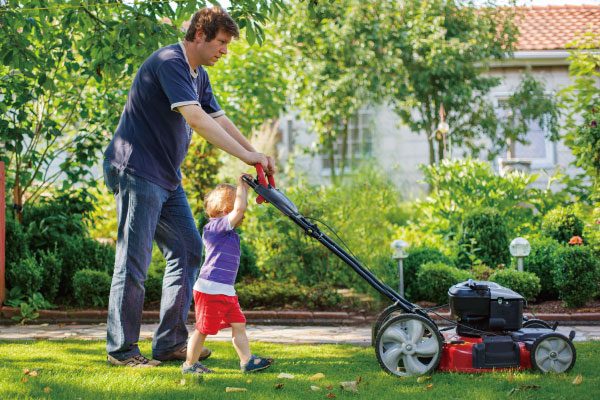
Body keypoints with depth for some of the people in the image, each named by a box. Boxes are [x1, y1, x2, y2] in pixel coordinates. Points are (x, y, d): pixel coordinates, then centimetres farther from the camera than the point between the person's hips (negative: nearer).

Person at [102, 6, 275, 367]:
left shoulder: (199, 75, 15)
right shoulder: (169, 62, -17)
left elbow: (220, 119, 17)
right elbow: (195, 118, -26)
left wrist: (257, 156, 6)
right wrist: (245, 155, -25)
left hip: (166, 177, 10)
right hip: (136, 171, -10)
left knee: (188, 249, 8)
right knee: (134, 260, -7)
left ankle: (171, 342, 12)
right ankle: (121, 348, 1)